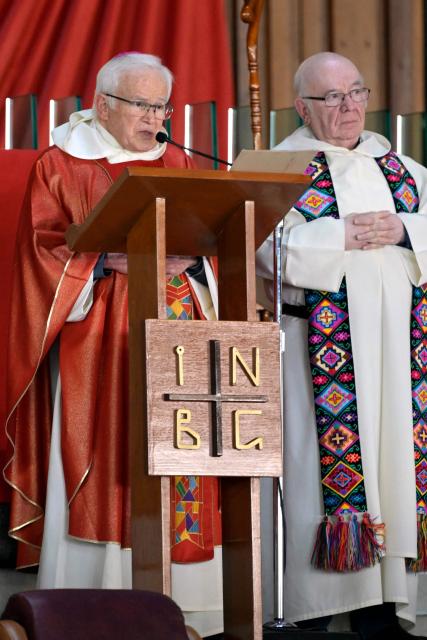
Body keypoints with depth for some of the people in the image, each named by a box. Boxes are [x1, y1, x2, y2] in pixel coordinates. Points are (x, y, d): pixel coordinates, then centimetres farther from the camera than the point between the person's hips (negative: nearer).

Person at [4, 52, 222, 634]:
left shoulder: (179, 166, 16)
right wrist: (110, 259, -18)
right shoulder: (62, 167, 4)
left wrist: (189, 257, -10)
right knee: (95, 461, -8)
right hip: (94, 344, -4)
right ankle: (84, 601, -4)